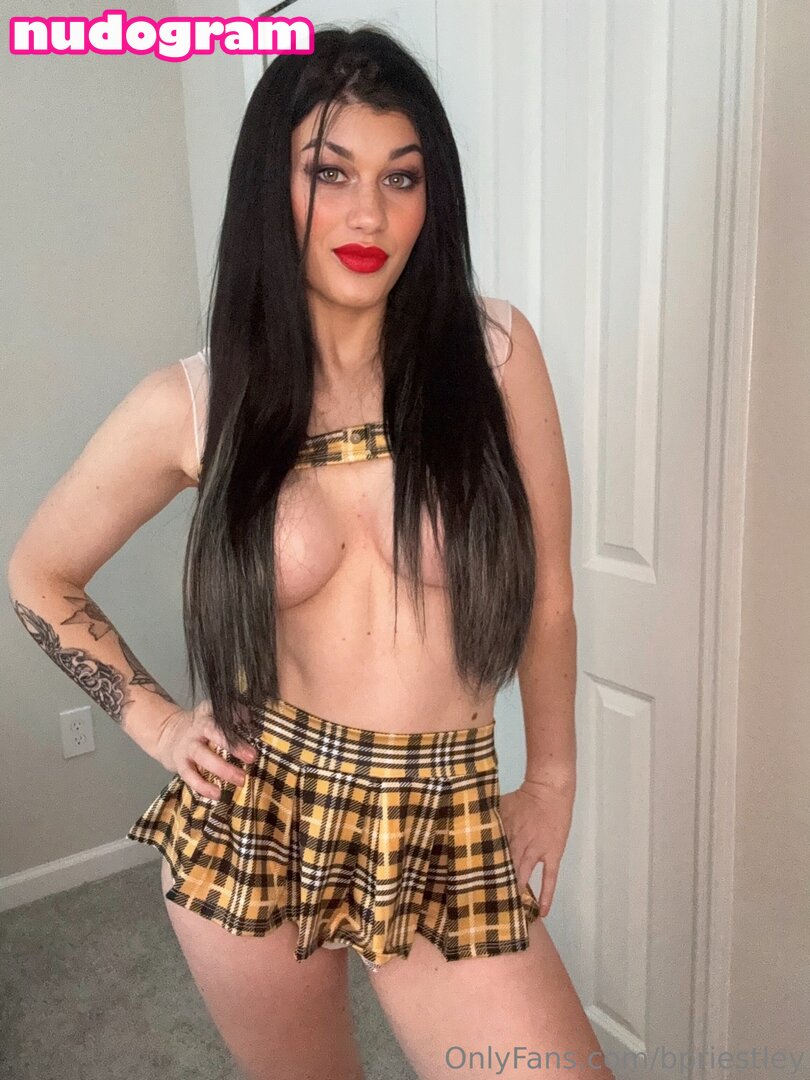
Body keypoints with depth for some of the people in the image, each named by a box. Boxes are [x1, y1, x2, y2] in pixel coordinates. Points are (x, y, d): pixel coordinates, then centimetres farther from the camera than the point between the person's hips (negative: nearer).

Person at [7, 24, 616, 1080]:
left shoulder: (493, 349, -8)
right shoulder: (190, 405, -8)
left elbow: (547, 591, 0)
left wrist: (552, 776, 7)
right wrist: (155, 722, 1)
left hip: (449, 840, 0)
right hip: (251, 826, 1)